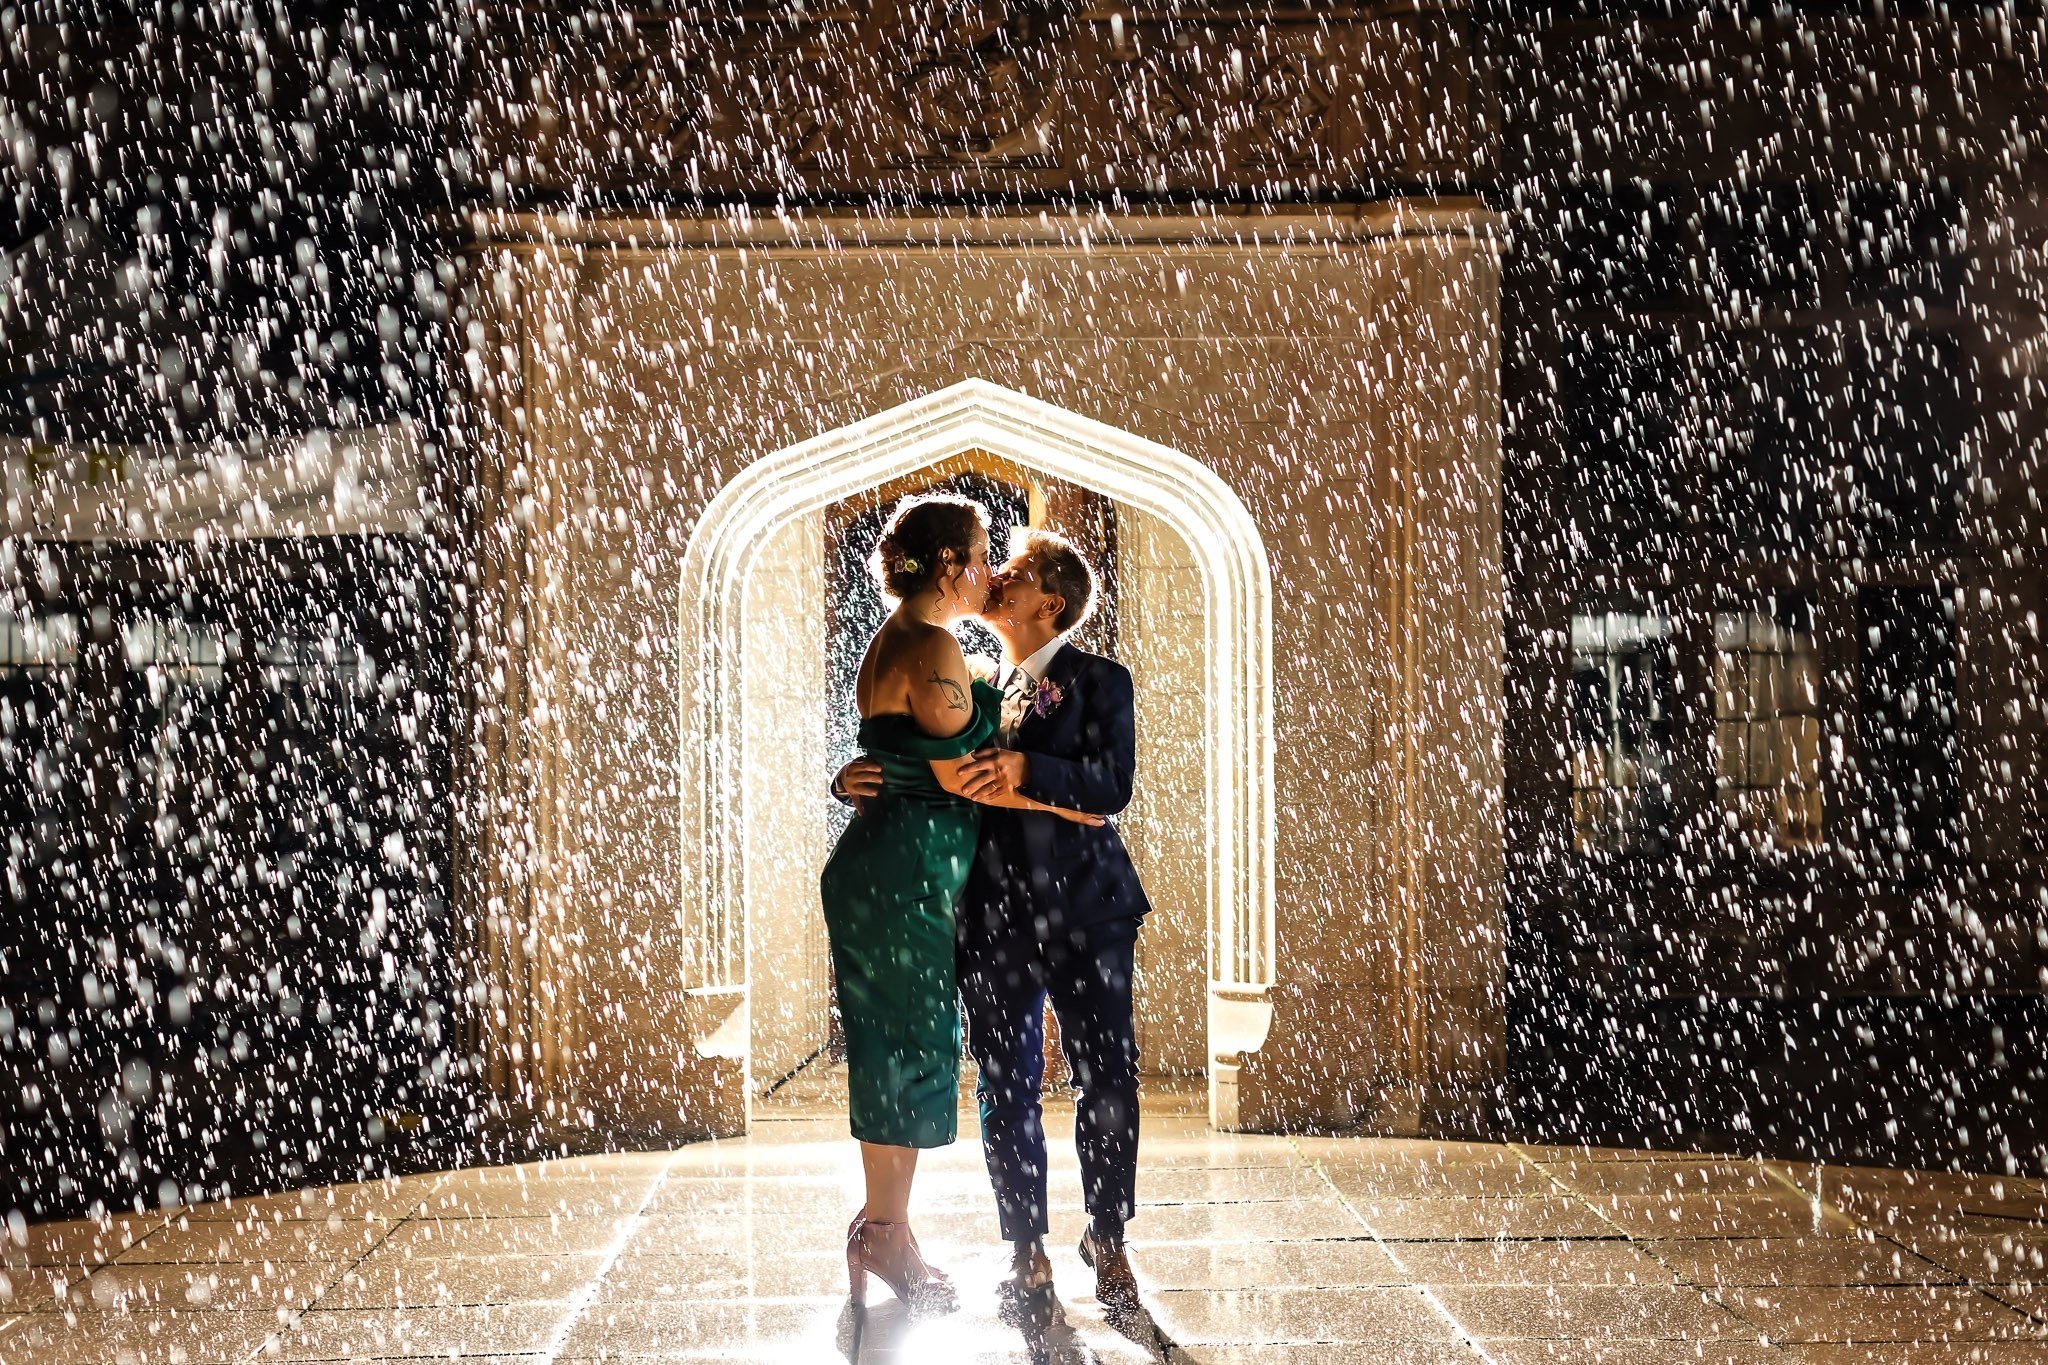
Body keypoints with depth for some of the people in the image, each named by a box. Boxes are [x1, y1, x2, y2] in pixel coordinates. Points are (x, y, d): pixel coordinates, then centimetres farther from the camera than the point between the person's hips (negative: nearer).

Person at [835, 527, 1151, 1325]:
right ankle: (1027, 1257, 14)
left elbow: (1112, 785, -13)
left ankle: (1108, 1243, 15)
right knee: (1007, 1093, 5)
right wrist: (857, 782, -7)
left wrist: (1028, 771, -27)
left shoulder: (1100, 682, 1)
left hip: (1084, 913, -4)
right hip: (994, 920, 4)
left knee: (1109, 1084, -3)